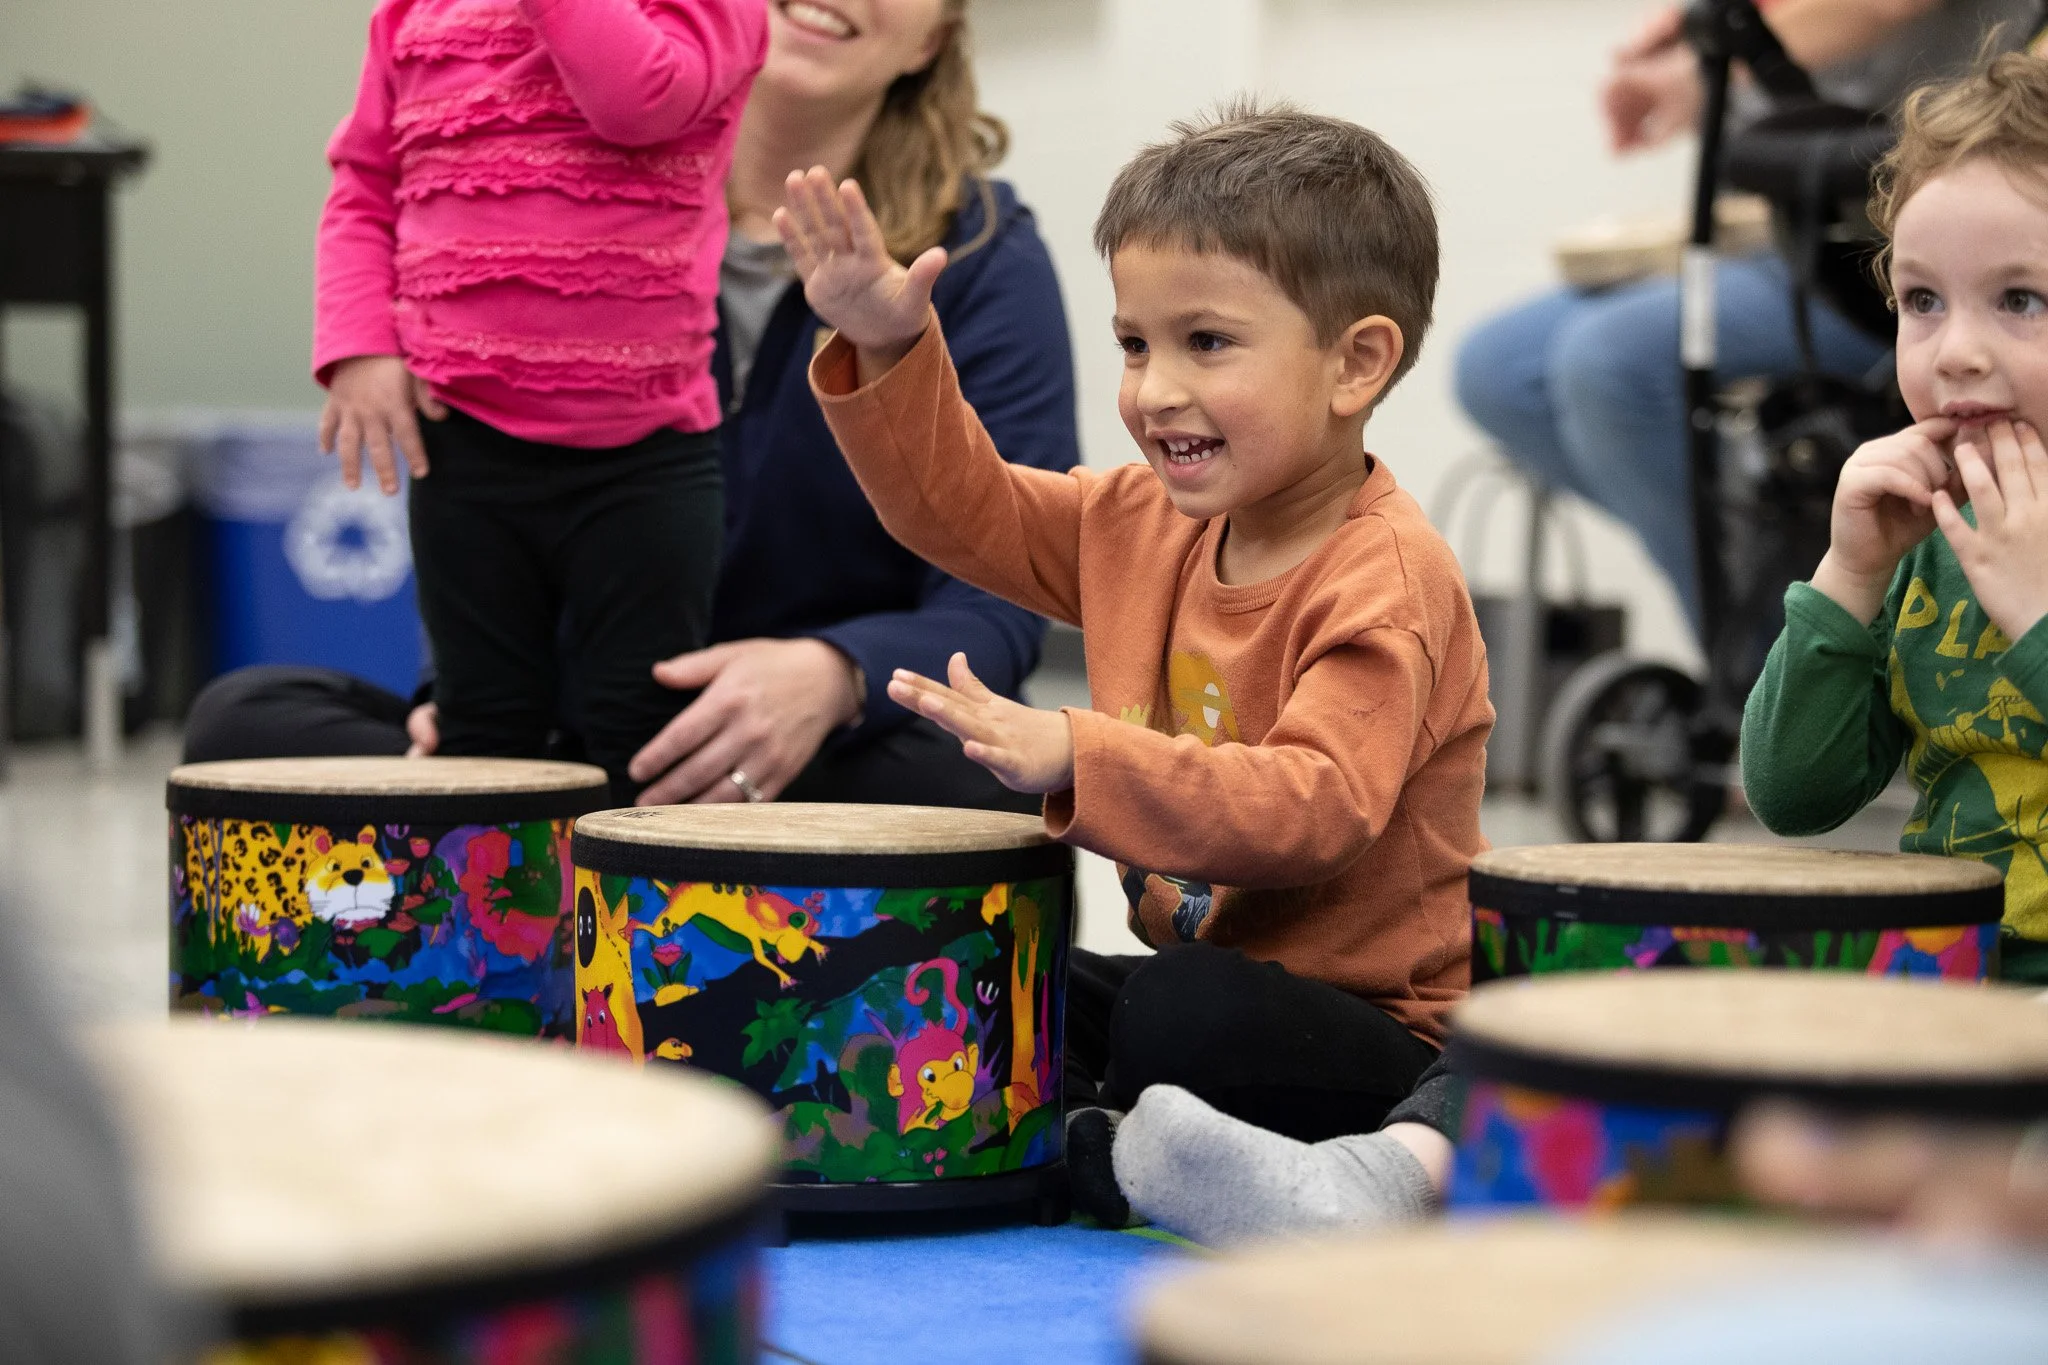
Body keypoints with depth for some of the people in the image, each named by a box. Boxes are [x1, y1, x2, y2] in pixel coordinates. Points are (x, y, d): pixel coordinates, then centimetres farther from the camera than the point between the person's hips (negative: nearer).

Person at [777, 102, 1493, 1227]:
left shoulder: (1387, 581, -22)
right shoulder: (1148, 525, 4)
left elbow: (1316, 808, -34)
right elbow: (963, 507, 13)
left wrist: (1078, 759, -42)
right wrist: (889, 350, -3)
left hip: (1375, 1027, -8)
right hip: (1199, 960, 8)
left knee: (1187, 1016, -35)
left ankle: (1087, 1159, -8)